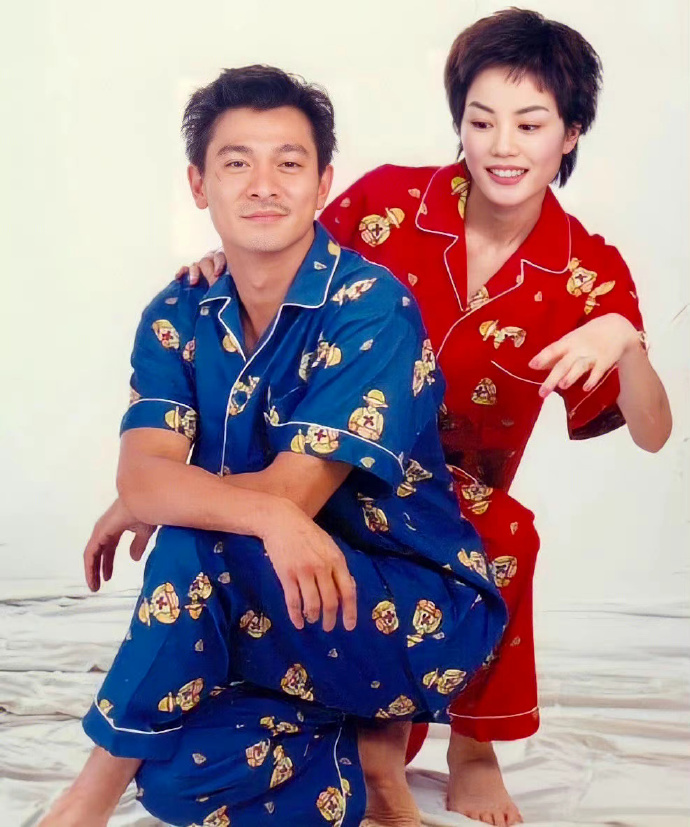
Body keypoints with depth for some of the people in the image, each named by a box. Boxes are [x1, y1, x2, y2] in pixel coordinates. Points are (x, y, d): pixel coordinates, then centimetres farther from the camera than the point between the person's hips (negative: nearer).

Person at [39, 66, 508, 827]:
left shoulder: (371, 307, -18)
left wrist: (130, 514, -10)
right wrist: (268, 516, -39)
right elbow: (140, 474, -17)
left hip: (420, 615, -5)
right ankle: (368, 745, 1)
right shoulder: (178, 316, -1)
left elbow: (295, 490, -24)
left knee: (196, 541, -30)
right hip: (274, 614, 6)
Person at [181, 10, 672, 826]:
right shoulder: (389, 201, -10)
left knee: (500, 535, -31)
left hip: (460, 513, 0)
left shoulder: (589, 271, -8)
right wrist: (231, 264, -17)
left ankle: (473, 749, -5)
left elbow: (652, 434, -12)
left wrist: (624, 341, -32)